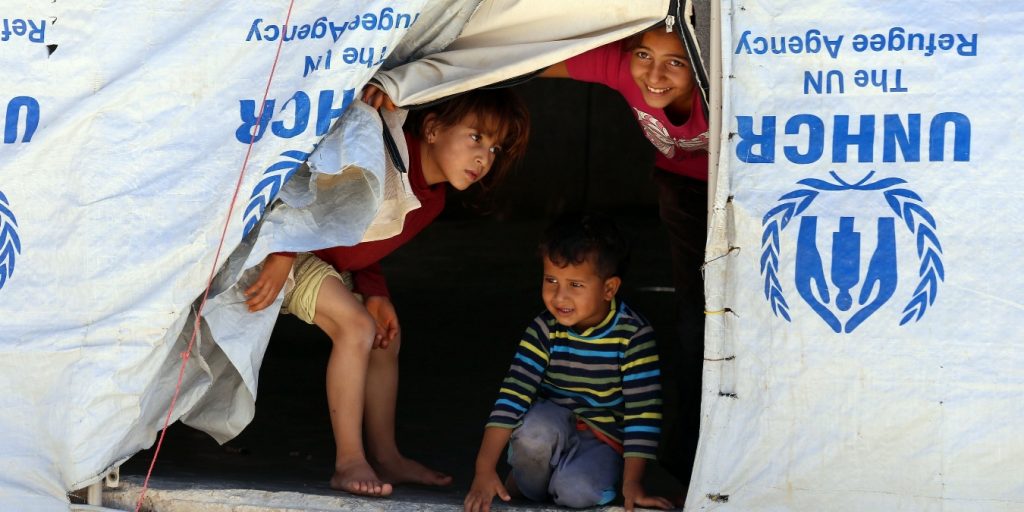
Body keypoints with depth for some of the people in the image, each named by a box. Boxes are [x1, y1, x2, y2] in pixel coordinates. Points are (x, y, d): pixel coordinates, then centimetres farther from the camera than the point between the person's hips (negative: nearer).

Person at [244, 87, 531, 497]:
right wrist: (283, 255, -34)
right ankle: (349, 462, -12)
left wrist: (375, 295, -4)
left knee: (386, 339, 10)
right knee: (356, 327, -19)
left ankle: (385, 456, 20)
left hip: (328, 259, 10)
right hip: (279, 245, -10)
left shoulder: (431, 201, 2)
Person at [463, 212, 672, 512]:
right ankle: (526, 485, -3)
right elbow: (513, 394, -19)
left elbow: (643, 411, -16)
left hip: (606, 438, -1)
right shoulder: (544, 331, -12)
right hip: (554, 421, 1)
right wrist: (484, 469, -28)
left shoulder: (634, 335, -17)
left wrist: (632, 484, -19)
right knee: (536, 430, -35)